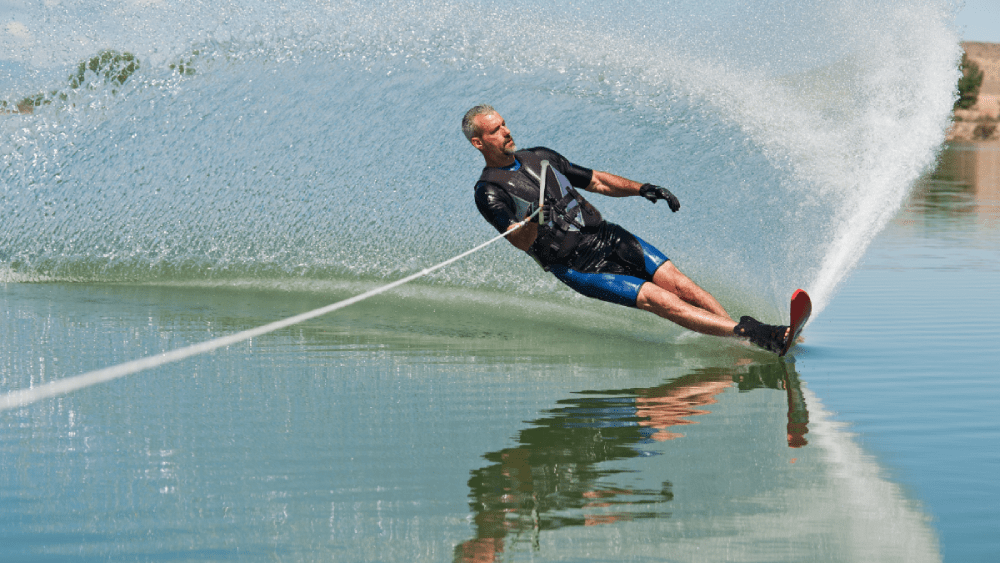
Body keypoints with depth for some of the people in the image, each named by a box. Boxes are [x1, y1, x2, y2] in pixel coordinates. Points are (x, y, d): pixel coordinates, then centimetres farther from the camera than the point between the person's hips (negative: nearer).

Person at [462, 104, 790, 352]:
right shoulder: (489, 192, -6)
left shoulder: (538, 157, 14)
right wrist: (531, 222, -40)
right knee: (658, 300, -20)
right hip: (581, 267, -6)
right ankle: (752, 335, -28)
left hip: (608, 237, 7)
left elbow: (596, 181, 20)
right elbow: (521, 242, -18)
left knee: (679, 284, -12)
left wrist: (640, 189, 5)